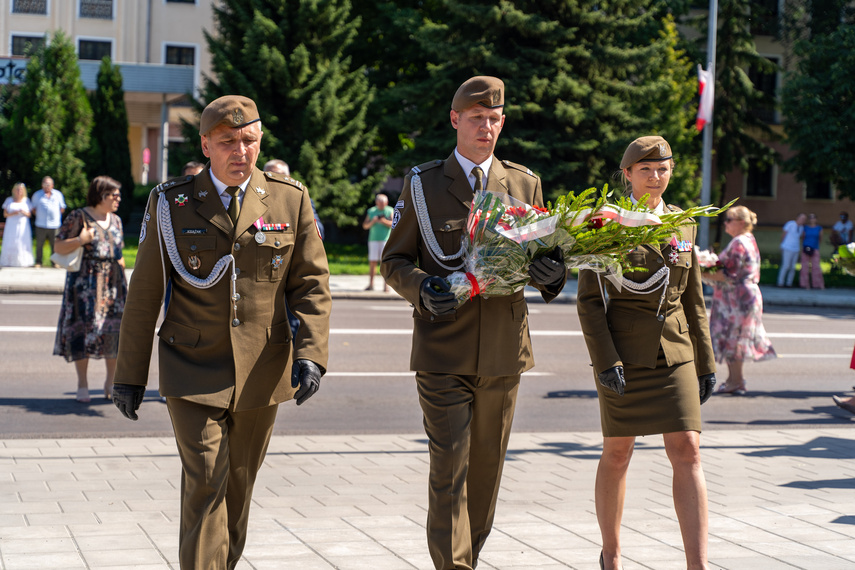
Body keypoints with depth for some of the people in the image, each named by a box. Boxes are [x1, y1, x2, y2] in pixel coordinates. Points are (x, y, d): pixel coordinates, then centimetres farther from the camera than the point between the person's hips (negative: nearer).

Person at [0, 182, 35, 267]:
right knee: (10, 244, -6)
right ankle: (9, 261, -5)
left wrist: (24, 212, -14)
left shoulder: (26, 201, 9)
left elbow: (30, 214, 7)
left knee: (23, 243, -6)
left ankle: (22, 262, -5)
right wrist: (12, 213, -14)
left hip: (23, 226, 0)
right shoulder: (9, 200, 9)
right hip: (11, 226, 0)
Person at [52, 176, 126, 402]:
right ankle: (82, 385, 5)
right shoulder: (78, 218, -3)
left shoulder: (116, 220, 15)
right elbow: (59, 247, -3)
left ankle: (111, 382, 11)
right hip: (85, 284, -5)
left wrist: (123, 280, 15)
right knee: (84, 330, -4)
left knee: (115, 330, 0)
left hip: (113, 283, 5)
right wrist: (80, 241, -20)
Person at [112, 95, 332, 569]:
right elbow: (144, 293, 3)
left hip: (261, 375, 2)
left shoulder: (291, 200, 2)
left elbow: (311, 284, 3)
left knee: (238, 484, 14)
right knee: (205, 483, -12)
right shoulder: (171, 204, 0)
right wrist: (130, 372, 2)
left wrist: (311, 353, -11)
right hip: (192, 373, -2)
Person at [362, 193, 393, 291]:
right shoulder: (371, 211, 13)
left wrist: (384, 221, -20)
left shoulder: (390, 211, 6)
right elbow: (365, 226, 12)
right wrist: (372, 221, -7)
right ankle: (371, 284, 6)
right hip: (374, 239, 2)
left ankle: (386, 285, -8)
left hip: (386, 239, -2)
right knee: (372, 262, -1)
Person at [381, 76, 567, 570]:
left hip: (504, 347, 3)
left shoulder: (526, 183, 10)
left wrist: (552, 272, -11)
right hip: (443, 350, -3)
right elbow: (393, 260, 5)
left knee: (488, 465, 12)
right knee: (450, 466, -8)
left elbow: (546, 253, 13)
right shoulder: (422, 184, 4)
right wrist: (421, 287, -16)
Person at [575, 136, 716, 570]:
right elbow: (588, 300, -7)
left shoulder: (683, 225, 9)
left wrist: (705, 362, 11)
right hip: (623, 354, -3)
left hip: (674, 354, 3)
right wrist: (605, 360, -16)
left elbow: (693, 299, 14)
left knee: (688, 453, -7)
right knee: (617, 455, 6)